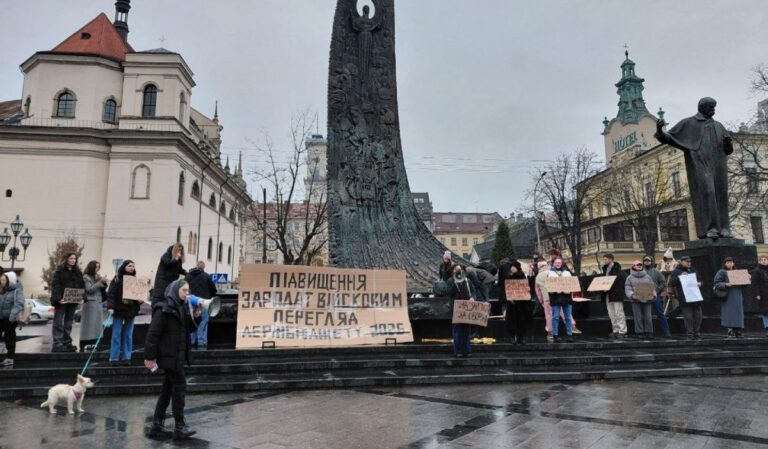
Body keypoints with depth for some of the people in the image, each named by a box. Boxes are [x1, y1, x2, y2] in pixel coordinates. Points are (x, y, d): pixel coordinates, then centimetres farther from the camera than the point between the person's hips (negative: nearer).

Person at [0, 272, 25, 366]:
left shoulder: (16, 290, -10)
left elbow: (20, 304, -18)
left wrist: (13, 314, -28)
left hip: (10, 318, -6)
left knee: (9, 337, 3)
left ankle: (9, 358, 11)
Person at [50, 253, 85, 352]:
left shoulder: (78, 272, 13)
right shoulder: (59, 271, -2)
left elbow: (82, 285, 12)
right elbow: (55, 285, -10)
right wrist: (58, 298, -21)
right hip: (61, 301, -5)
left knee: (69, 323, 10)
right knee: (58, 322, -3)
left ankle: (67, 343, 16)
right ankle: (57, 344, -3)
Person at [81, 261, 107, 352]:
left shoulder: (98, 276, 15)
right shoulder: (86, 277, -3)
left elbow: (102, 289, 17)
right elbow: (89, 289, -12)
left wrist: (104, 283, -2)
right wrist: (100, 282, -16)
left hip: (98, 303, 6)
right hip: (90, 303, -6)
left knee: (97, 325, 5)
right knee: (88, 326, -6)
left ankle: (93, 345, 11)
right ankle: (82, 347, -2)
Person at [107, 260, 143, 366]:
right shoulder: (117, 279, -2)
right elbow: (111, 293, -9)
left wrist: (140, 300, -8)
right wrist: (110, 306, -19)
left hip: (131, 310, 3)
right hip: (119, 310, -3)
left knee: (128, 335, 7)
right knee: (116, 335, 2)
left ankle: (126, 358, 12)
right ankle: (114, 358, 8)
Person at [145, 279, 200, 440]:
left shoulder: (181, 308, 9)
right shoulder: (164, 309, -17)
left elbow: (187, 329, 16)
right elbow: (153, 333, -19)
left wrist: (195, 316, -2)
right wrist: (149, 356, -20)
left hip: (177, 355, 9)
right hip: (170, 356, -9)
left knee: (168, 390, 13)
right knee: (180, 388, -2)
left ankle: (157, 426, 22)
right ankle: (179, 427, 8)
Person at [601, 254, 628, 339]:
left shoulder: (617, 269, -10)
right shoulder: (605, 269, 14)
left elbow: (624, 279, -17)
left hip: (616, 294, -8)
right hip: (607, 294, 8)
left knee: (619, 313, -5)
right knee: (611, 314, 10)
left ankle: (622, 331, 1)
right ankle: (616, 331, 16)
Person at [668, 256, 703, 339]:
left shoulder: (693, 270, 19)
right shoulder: (676, 271, 1)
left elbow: (699, 279, 27)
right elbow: (671, 283, -8)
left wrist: (699, 283, 5)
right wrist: (680, 277, -19)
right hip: (685, 299, -6)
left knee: (698, 316, 7)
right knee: (688, 317, -5)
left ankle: (696, 332, 18)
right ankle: (690, 333, 1)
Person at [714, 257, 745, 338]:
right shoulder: (721, 272, 2)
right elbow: (717, 284, -7)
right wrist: (726, 284, -22)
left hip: (737, 296, 6)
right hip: (728, 297, -5)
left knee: (738, 312, 3)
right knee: (729, 313, -10)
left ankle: (738, 331, 7)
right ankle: (730, 331, -8)